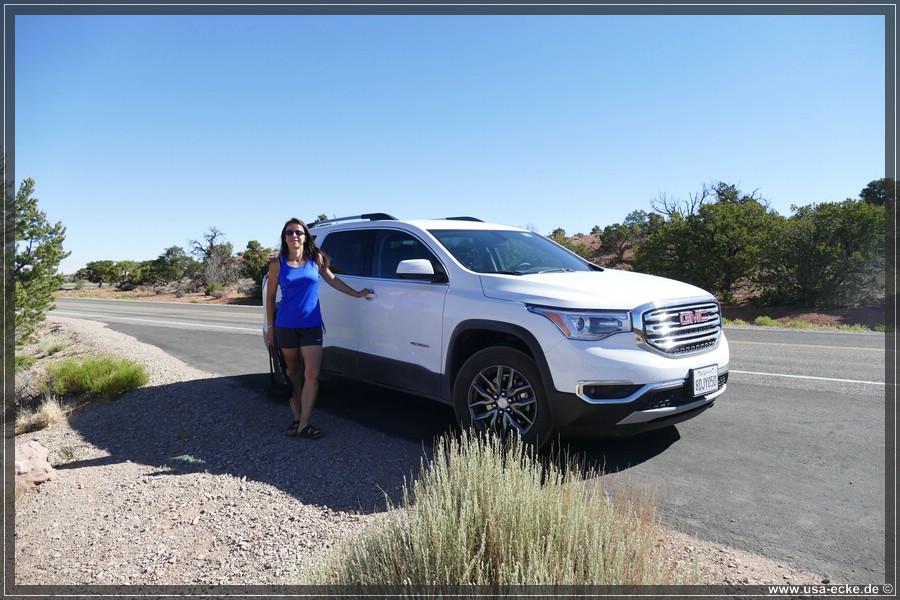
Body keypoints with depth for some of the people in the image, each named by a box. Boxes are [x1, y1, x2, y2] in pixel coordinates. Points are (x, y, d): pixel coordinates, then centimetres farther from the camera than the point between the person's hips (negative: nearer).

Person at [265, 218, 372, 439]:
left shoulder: (316, 260, 1)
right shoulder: (278, 264, -1)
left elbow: (332, 279, 15)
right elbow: (270, 296, 5)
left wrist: (357, 293, 13)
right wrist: (270, 327, 5)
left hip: (311, 325, 1)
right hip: (285, 326, 0)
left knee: (312, 375, -7)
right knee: (292, 373, 11)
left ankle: (304, 424, -1)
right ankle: (297, 419, 22)